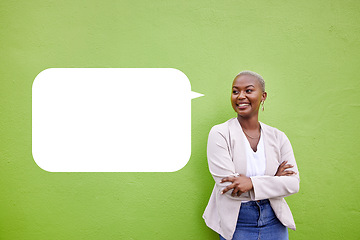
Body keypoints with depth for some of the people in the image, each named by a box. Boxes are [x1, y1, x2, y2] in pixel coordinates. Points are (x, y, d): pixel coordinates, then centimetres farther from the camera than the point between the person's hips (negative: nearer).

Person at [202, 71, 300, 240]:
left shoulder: (278, 137, -1)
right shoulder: (220, 134, -11)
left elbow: (293, 183, -7)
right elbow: (227, 186, -18)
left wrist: (252, 183, -21)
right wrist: (273, 181, -13)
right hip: (236, 225, -2)